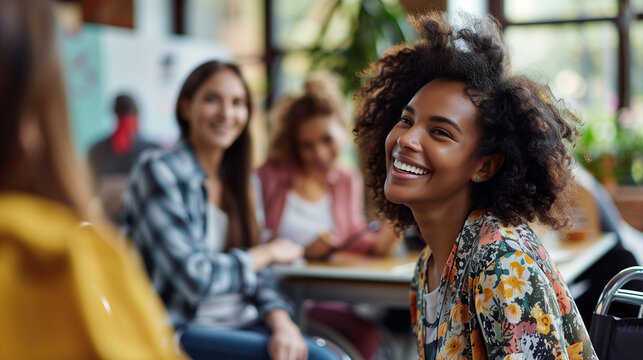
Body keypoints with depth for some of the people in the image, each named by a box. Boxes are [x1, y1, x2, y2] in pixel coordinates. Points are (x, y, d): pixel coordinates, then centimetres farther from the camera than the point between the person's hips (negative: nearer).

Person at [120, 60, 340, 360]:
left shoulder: (234, 183, 11)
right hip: (178, 332, -6)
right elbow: (193, 277, -18)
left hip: (239, 324, 6)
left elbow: (254, 273, 8)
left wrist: (282, 323, -12)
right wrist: (269, 253, -5)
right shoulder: (158, 172, -10)